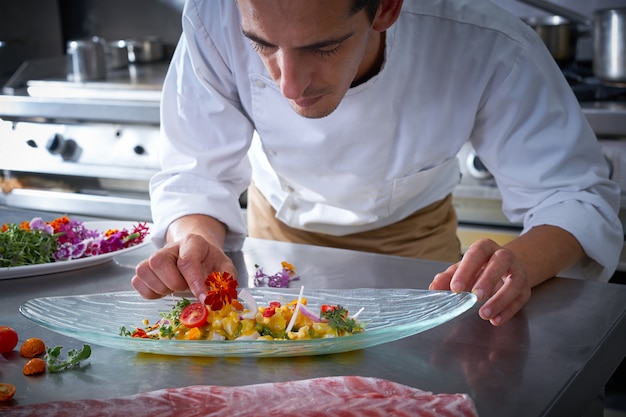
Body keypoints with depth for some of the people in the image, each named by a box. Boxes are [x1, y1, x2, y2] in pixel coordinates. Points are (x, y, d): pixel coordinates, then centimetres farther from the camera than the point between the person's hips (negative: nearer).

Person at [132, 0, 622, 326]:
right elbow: (197, 174, -25)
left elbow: (573, 195, -31)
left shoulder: (489, 50, -38)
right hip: (284, 224, 1)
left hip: (411, 230, 0)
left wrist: (520, 262, -53)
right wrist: (198, 239, -48)